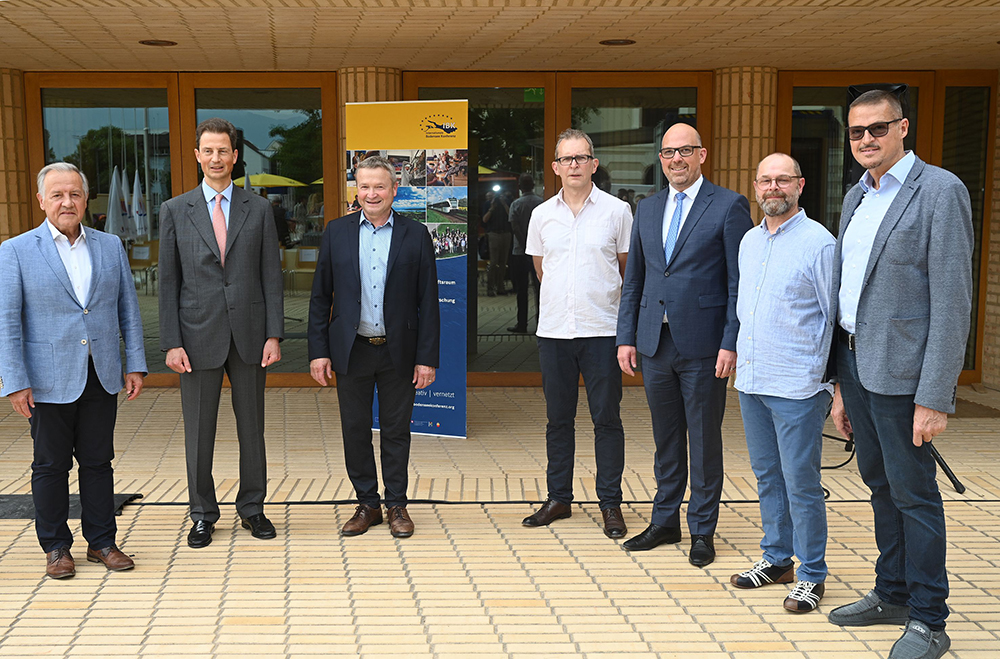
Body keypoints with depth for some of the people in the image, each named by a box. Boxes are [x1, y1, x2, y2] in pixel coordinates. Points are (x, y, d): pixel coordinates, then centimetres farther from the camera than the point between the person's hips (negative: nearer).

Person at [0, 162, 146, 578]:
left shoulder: (111, 247, 7)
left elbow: (129, 311, 10)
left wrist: (135, 365, 4)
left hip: (102, 378, 3)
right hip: (48, 382, -3)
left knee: (98, 462, 10)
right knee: (51, 466, 7)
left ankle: (102, 543, 21)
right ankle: (55, 548, 20)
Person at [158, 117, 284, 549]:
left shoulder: (259, 209, 6)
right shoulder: (175, 211, 4)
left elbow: (271, 276, 4)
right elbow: (168, 282, 2)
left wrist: (274, 335, -4)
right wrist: (172, 343, -5)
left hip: (249, 335, 1)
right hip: (199, 336, -1)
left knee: (252, 428, 9)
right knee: (199, 432, 6)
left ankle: (252, 509, 23)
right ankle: (202, 515, 19)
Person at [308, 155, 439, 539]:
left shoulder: (416, 236, 0)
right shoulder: (336, 233, 4)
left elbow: (428, 302, -1)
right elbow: (320, 297, 5)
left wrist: (427, 357, -6)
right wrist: (318, 351, -2)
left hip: (398, 352, -1)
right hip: (352, 351, 1)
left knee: (396, 432, 8)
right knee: (355, 431, 8)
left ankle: (397, 505, 21)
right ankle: (367, 503, 22)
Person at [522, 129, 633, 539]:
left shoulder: (616, 210, 0)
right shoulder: (542, 215, 8)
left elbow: (629, 270, 9)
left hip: (602, 330, -3)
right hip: (553, 331, 3)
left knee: (607, 418, 1)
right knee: (558, 418, 10)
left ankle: (611, 504, 10)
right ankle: (558, 498, 21)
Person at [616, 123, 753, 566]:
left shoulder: (729, 206, -4)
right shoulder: (647, 210, 13)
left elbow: (740, 283, -7)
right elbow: (633, 280, 15)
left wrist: (731, 343, -14)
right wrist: (626, 337, 8)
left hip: (703, 345, -5)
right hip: (656, 345, 5)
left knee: (704, 439, 4)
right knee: (665, 438, 14)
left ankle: (702, 530, 16)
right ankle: (664, 521, 26)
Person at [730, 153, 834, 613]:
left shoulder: (819, 243, -9)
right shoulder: (749, 241, 12)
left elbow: (838, 317, -7)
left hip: (797, 386, -7)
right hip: (751, 382, 7)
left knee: (801, 483, -1)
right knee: (767, 476, 15)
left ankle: (811, 575, 11)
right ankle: (777, 559, 29)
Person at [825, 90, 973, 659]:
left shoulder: (940, 191, -11)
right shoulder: (857, 197, 14)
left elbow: (953, 300, -16)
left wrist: (935, 398, -19)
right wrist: (841, 385, 16)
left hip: (902, 373, -8)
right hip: (856, 365, 8)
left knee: (914, 494, 0)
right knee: (881, 486, 17)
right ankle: (892, 596, 31)